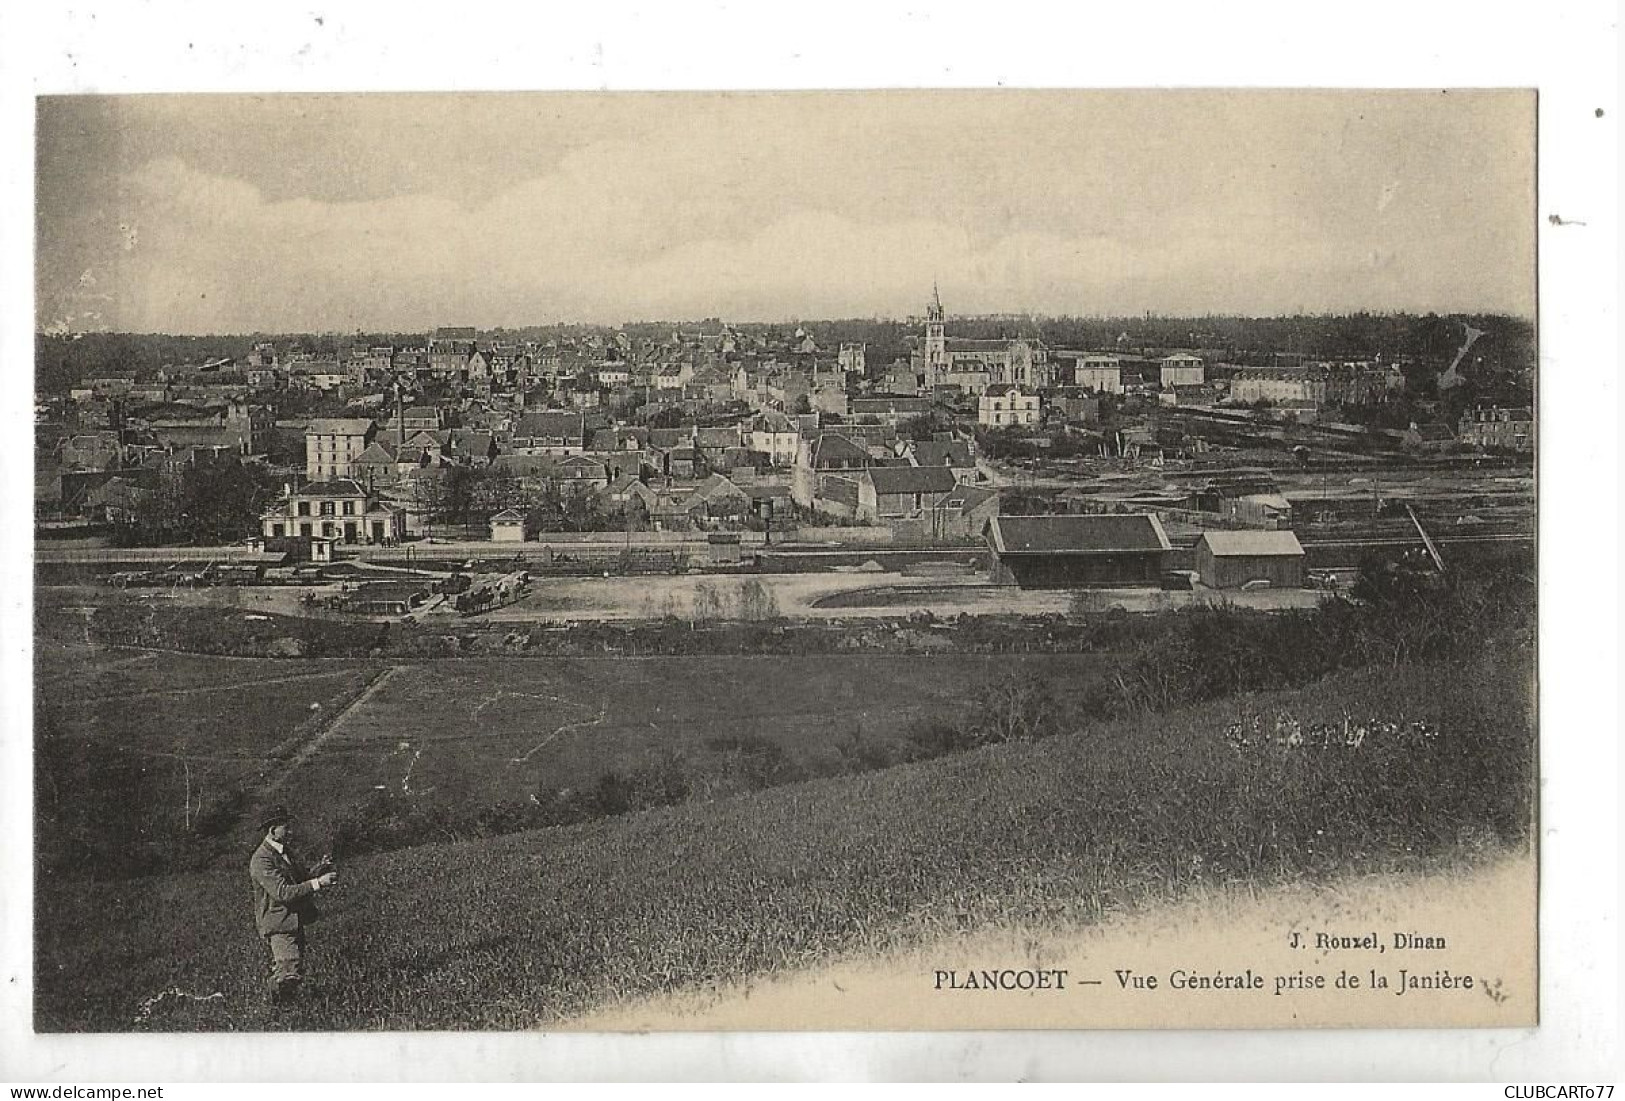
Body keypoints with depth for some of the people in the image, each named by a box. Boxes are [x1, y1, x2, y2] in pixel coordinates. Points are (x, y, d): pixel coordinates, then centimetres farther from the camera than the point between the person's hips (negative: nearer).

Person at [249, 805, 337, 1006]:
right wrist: (317, 883, -29)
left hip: (295, 922, 10)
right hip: (278, 925, -10)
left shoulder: (284, 852, 13)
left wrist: (321, 868, 1)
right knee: (289, 974, -14)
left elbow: (301, 878, 21)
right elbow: (282, 892, -25)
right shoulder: (262, 859, -18)